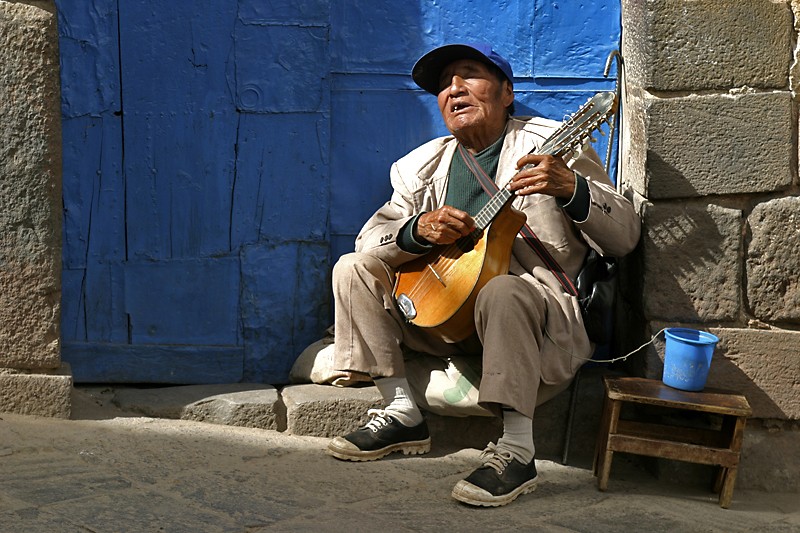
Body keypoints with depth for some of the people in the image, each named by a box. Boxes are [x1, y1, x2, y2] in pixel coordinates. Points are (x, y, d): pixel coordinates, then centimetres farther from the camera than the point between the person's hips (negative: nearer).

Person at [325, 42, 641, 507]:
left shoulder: (552, 146, -2)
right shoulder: (425, 164, 12)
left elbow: (625, 238, -7)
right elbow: (369, 238, 6)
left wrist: (572, 189, -27)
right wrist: (419, 228, -16)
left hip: (540, 317, -6)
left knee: (501, 291, -38)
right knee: (353, 269, -3)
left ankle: (517, 451, -28)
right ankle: (403, 415, -1)